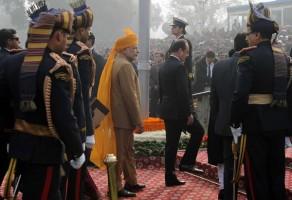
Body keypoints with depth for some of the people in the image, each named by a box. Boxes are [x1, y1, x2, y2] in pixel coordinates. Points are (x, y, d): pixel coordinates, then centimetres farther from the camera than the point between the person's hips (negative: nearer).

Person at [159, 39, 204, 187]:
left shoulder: (163, 67, 11)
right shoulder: (179, 67, -15)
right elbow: (183, 92, -19)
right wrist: (189, 113, -14)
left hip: (167, 111, 8)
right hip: (179, 111, -8)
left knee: (171, 144, 9)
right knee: (198, 131, 10)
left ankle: (170, 177, 11)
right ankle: (187, 162, 7)